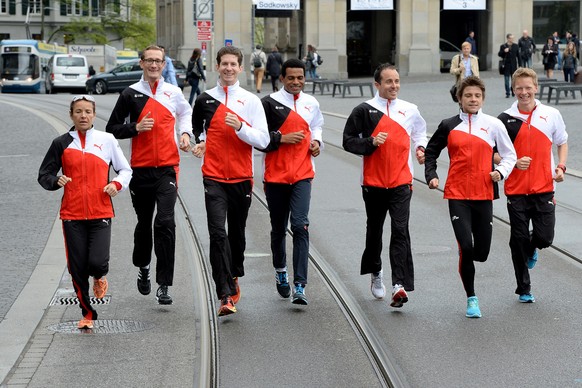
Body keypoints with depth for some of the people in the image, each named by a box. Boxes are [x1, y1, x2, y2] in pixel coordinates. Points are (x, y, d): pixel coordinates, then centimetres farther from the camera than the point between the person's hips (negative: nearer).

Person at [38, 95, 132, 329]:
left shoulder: (106, 140, 6)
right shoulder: (61, 144, 6)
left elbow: (125, 169, 15)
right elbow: (44, 175, 10)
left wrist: (117, 184, -6)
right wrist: (56, 181, -11)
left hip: (101, 213, -1)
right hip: (72, 215, 1)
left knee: (97, 262, -16)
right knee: (77, 268, 0)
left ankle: (99, 278, 22)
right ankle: (87, 314, 19)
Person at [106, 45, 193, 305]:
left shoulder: (174, 93, 6)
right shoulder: (130, 94, 3)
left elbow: (186, 113, 27)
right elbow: (112, 129, 5)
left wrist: (185, 133, 9)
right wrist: (136, 128, -11)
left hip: (167, 168, -1)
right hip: (141, 169, 1)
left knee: (165, 223, -14)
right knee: (144, 223, 14)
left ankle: (163, 286, -13)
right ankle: (143, 267, 41)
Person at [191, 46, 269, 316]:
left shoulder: (251, 101, 3)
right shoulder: (205, 99, 7)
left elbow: (263, 140, -3)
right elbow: (196, 129, 24)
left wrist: (240, 127, -18)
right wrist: (198, 143, 3)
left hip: (241, 177, 1)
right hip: (214, 177, -1)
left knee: (237, 232, 13)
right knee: (218, 233, -14)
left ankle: (234, 278, 37)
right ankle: (226, 295, -17)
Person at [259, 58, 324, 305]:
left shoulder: (311, 103, 9)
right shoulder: (269, 103, -3)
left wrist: (316, 142, 7)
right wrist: (282, 138, -15)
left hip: (302, 176, 1)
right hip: (275, 176, -1)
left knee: (300, 226, -15)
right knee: (278, 228, 13)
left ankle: (300, 286, -18)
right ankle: (280, 271, 39)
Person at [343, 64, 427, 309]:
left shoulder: (410, 111, 7)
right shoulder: (364, 111, -1)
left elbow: (420, 132, 27)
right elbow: (349, 141, -2)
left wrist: (420, 148, 7)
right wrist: (371, 143, -17)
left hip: (401, 182, 0)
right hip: (373, 182, 0)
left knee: (400, 230, -13)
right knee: (374, 230, 14)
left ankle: (399, 285, -20)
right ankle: (375, 273, 39)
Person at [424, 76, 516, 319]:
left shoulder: (493, 125, 4)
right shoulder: (449, 126, 5)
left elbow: (510, 155, 12)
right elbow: (431, 152, 16)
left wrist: (501, 172, -6)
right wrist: (431, 176, 2)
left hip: (484, 195, 1)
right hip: (457, 195, -1)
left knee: (482, 252, 3)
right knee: (466, 246, -13)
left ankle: (465, 259, 41)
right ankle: (471, 298, 2)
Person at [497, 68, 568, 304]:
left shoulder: (551, 115, 4)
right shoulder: (505, 119, -1)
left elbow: (562, 142, 16)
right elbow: (492, 153, 3)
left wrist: (561, 167, -1)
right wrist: (513, 163, -14)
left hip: (544, 188, 1)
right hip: (516, 190, -1)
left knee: (545, 237, -6)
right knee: (519, 239, 1)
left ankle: (531, 249, 33)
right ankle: (524, 289, 16)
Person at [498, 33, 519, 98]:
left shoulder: (515, 46, 6)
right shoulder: (503, 46, 0)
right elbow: (499, 54, 1)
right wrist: (504, 51, -19)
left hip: (514, 65, 2)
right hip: (506, 65, -2)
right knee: (506, 80, -2)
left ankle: (513, 92, 22)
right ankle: (507, 93, 4)